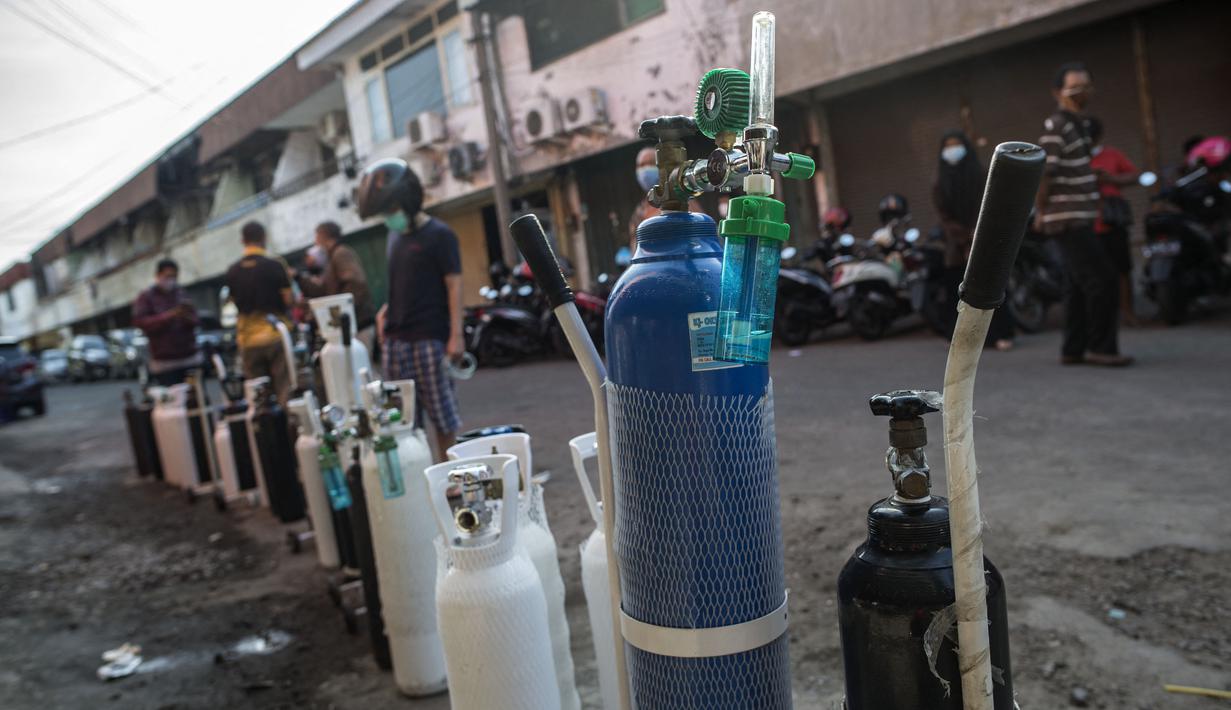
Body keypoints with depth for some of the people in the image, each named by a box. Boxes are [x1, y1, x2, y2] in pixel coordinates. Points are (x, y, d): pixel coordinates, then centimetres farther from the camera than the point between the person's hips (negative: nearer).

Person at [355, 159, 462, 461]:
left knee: (441, 413, 1)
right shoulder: (395, 236, 15)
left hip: (430, 337, -7)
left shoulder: (438, 234, -6)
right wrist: (387, 311, 9)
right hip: (396, 338, 7)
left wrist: (456, 335, -17)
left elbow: (454, 285, -10)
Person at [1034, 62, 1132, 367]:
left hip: (1079, 219, 10)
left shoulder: (1075, 124, 17)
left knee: (1081, 285, 12)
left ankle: (1073, 350, 18)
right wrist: (1041, 212, -14)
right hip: (1068, 221, -10)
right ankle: (1101, 347, 0)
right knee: (1103, 281, -9)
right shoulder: (1056, 126, -14)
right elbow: (1043, 173, -19)